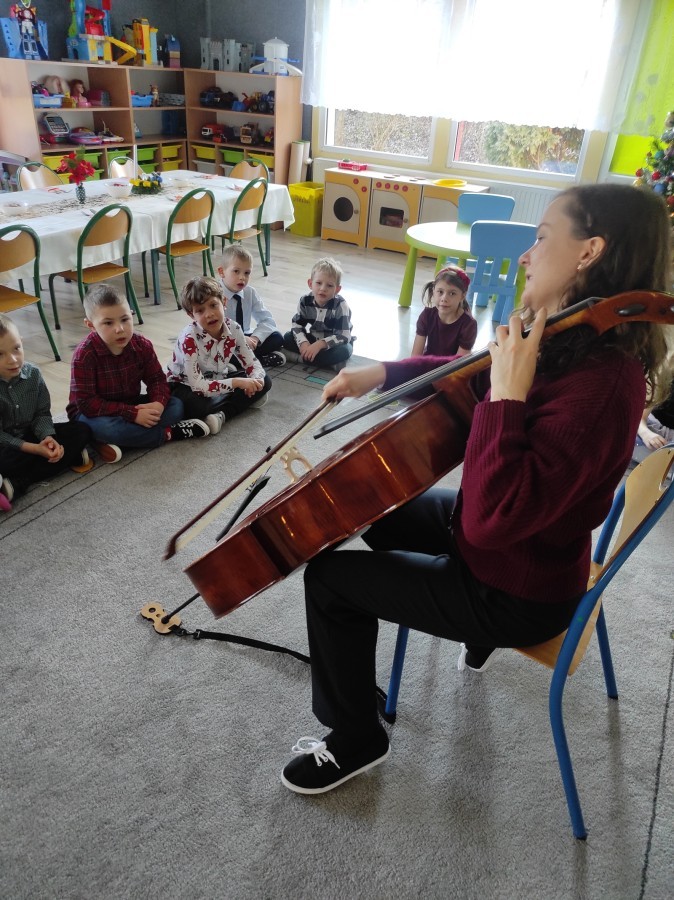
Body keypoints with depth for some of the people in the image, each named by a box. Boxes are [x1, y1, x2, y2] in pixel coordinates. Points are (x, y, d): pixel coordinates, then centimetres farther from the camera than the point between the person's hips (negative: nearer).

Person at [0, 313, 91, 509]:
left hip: (31, 435, 6)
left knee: (81, 431, -13)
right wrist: (33, 448, -27)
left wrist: (47, 437, -22)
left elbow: (42, 414, -3)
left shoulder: (32, 373, -10)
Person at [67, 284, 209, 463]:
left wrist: (158, 403, -26)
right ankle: (169, 433, -19)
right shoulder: (84, 355, -24)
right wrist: (133, 414, -33)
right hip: (94, 413, -5)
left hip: (132, 405, 5)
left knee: (175, 406, -10)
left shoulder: (142, 345, -10)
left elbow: (156, 379, -2)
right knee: (106, 427, -38)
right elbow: (86, 403, -27)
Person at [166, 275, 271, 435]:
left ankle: (222, 414, -18)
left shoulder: (233, 329, -16)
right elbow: (198, 387, -36)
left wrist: (256, 381, -31)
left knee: (264, 382, -9)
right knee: (195, 405, -41)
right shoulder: (189, 338, -31)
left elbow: (252, 363, -7)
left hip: (216, 379, 6)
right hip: (184, 385, -6)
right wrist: (237, 382, -41)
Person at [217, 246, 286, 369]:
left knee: (277, 338, -13)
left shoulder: (250, 293, -2)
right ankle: (260, 360, -21)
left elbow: (267, 320, -3)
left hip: (245, 338, 4)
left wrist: (255, 338, -22)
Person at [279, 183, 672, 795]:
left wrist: (506, 396, -35)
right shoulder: (568, 343, -6)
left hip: (519, 595, -9)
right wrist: (381, 373, 1)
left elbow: (491, 522, -38)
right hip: (503, 545, 9)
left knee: (329, 577, -6)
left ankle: (356, 739, 20)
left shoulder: (600, 386, -33)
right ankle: (479, 636, 37)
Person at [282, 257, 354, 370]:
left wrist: (319, 344, -38)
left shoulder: (340, 305, -24)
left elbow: (343, 336, -28)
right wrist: (303, 343, -32)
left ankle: (299, 358, -29)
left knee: (344, 351, -36)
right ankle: (330, 361, -23)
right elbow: (297, 325, -11)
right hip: (313, 339, 5)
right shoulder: (305, 301, -12)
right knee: (287, 338, -16)